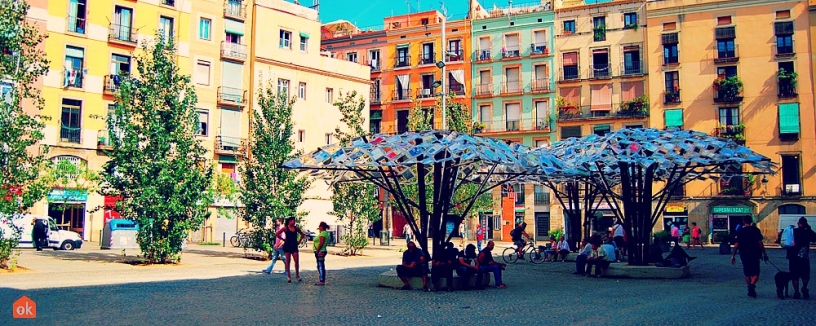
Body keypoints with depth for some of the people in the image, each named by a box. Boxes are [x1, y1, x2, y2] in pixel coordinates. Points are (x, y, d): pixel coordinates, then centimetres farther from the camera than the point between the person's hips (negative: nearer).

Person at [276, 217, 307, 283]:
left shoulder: (296, 228, 7)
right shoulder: (285, 228, -5)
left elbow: (302, 234, 21)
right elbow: (277, 234, -10)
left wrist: (299, 241, 12)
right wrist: (283, 239, -5)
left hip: (294, 246, 3)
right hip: (287, 246, -3)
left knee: (297, 261, -3)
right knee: (288, 261, 1)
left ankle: (297, 275, 7)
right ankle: (288, 276, 7)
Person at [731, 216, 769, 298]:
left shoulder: (740, 231, 1)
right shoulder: (755, 230, -2)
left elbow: (736, 244, -3)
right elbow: (760, 243, -5)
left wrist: (733, 255, 2)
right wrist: (764, 254, 2)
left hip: (744, 255, 1)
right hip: (755, 255, -1)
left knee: (747, 273, 14)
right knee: (755, 273, 2)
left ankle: (750, 291, 16)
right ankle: (752, 285, -25)